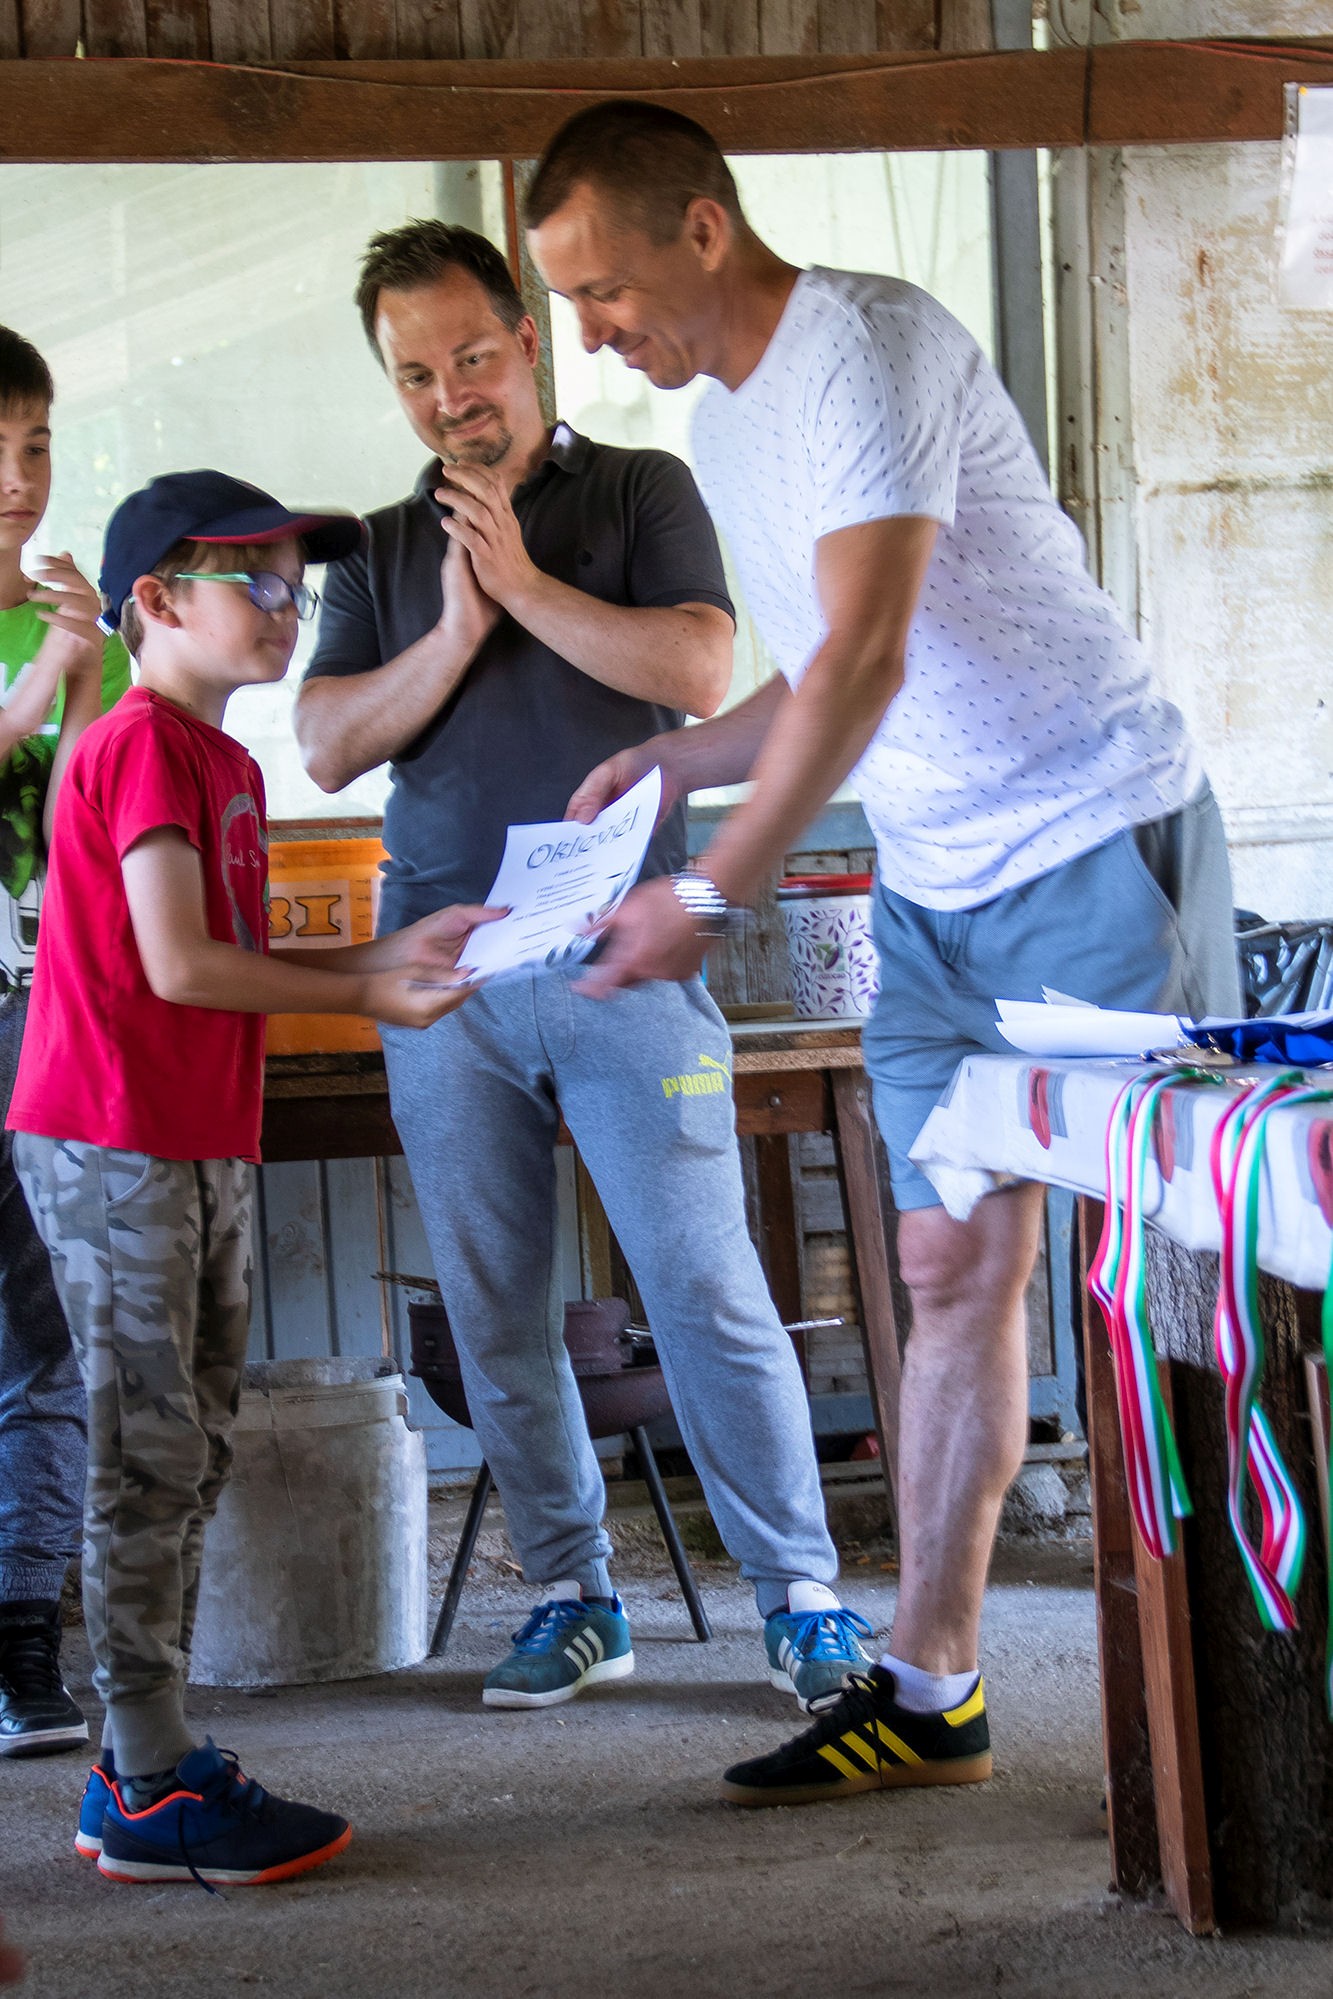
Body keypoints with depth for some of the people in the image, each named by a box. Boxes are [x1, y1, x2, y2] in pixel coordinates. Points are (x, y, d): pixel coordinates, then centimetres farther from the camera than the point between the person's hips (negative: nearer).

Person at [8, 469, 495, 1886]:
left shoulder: (227, 762, 17)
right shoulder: (143, 746, -13)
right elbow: (179, 966, -19)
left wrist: (386, 956, 8)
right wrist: (366, 999, -12)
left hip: (199, 1152, 10)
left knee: (190, 1455, 12)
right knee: (150, 1455, -7)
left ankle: (139, 1767, 18)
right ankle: (153, 1792, -2)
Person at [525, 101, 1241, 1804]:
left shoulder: (865, 348, -17)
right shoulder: (718, 424, 11)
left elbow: (868, 662, -26)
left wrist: (707, 899, -26)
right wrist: (667, 761, 4)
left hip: (1096, 845, -8)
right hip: (934, 891, 8)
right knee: (952, 1271, 7)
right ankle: (927, 1690, 10)